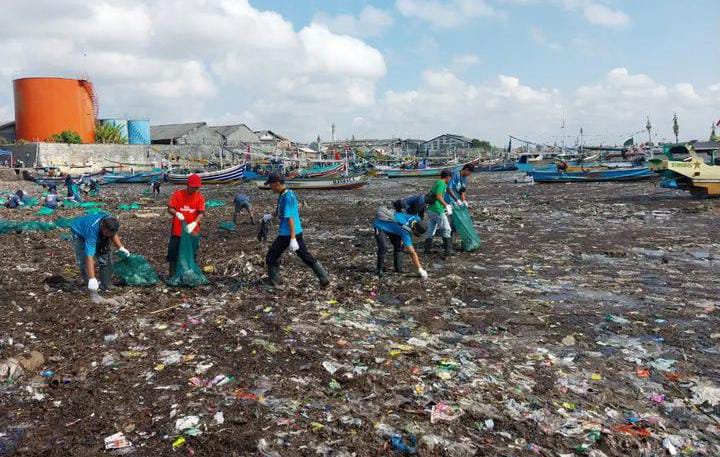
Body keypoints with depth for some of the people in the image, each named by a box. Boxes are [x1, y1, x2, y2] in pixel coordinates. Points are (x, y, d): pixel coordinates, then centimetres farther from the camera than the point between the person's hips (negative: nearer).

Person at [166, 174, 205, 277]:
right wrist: (176, 213, -28)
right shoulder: (177, 194, -5)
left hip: (192, 231, 1)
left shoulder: (199, 197, -2)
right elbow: (170, 209, -5)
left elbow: (201, 213, -8)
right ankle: (172, 275, 19)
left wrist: (194, 223, -25)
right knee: (173, 253, 6)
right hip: (177, 231, -1)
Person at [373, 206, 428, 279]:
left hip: (389, 226, 8)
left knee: (399, 246, -1)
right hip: (380, 227, -8)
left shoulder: (416, 219, -16)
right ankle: (380, 269, -11)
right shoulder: (405, 231, -37)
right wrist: (420, 270, -34)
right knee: (383, 247, -24)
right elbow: (412, 253, -36)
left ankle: (398, 268, 6)